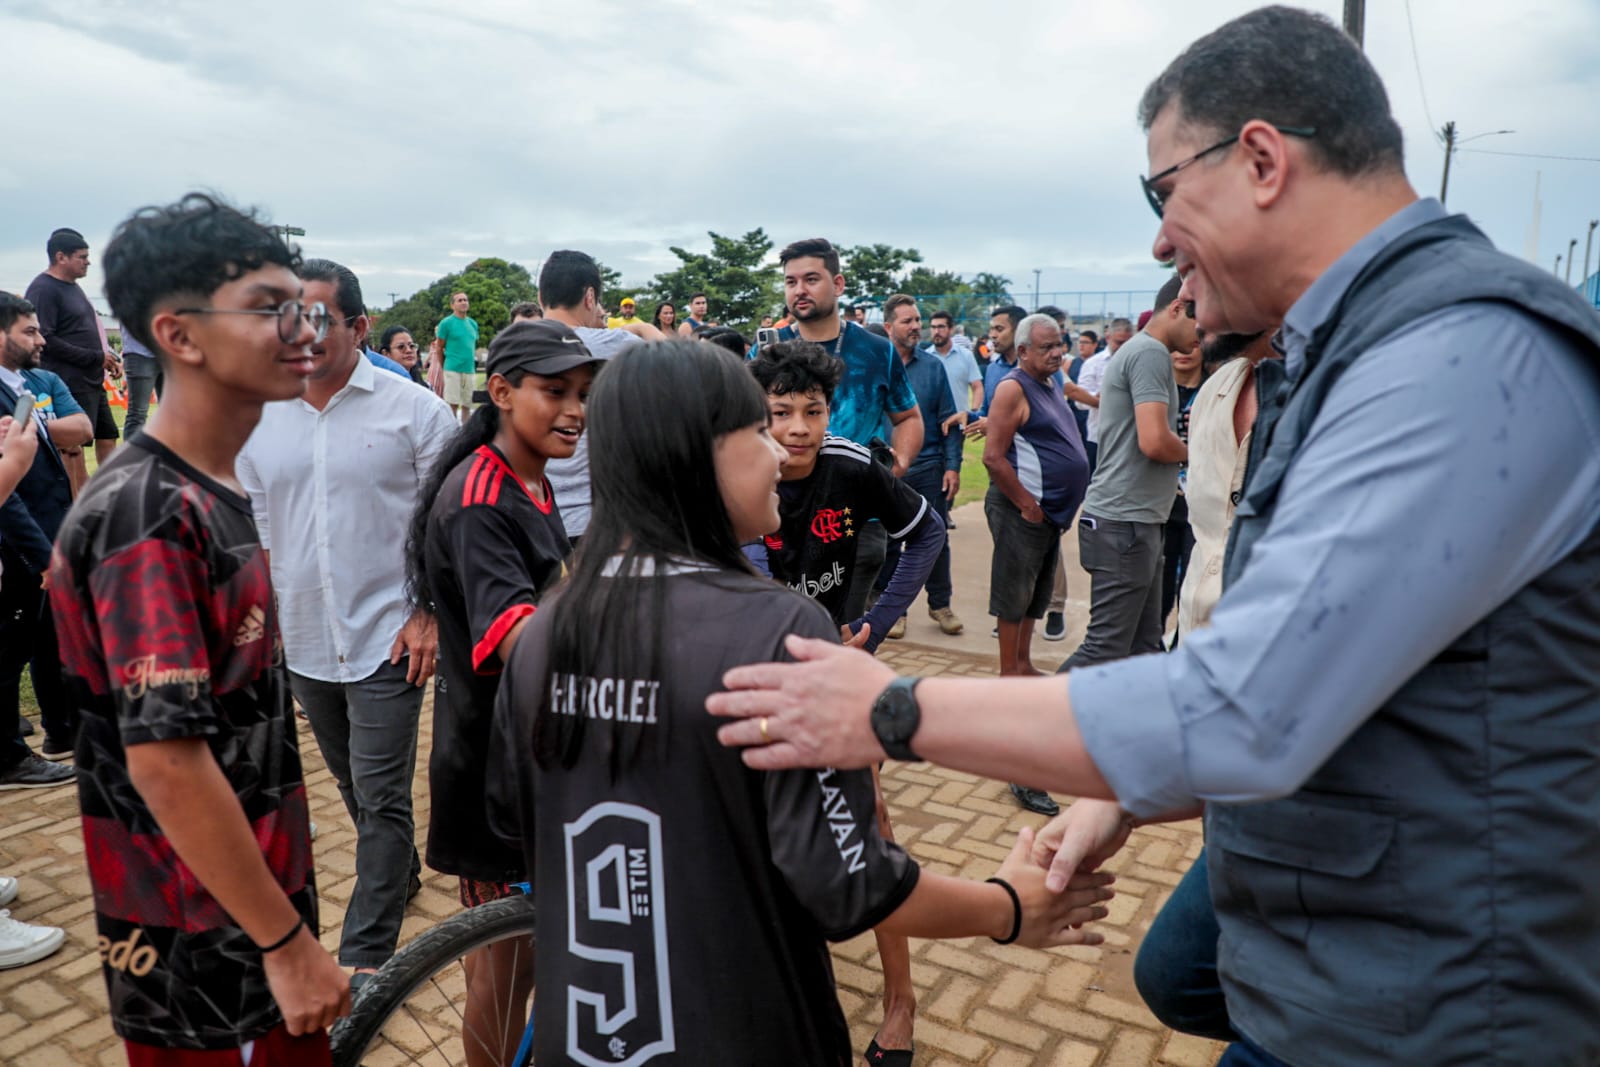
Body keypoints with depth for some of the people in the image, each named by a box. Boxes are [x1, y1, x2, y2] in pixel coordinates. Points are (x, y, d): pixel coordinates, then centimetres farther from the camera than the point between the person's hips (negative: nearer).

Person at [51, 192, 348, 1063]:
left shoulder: (211, 494, 6)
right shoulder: (150, 517, -23)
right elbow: (165, 761, -26)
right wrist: (289, 942, -20)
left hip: (253, 899, 8)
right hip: (205, 949, -8)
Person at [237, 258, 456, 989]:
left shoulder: (413, 409, -8)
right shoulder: (259, 419, 4)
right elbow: (254, 529, 13)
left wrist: (429, 613, -12)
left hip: (387, 638, -5)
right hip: (302, 641, 5)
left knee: (381, 798, -1)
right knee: (353, 785, 20)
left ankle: (366, 954, 12)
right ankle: (399, 871, 44)